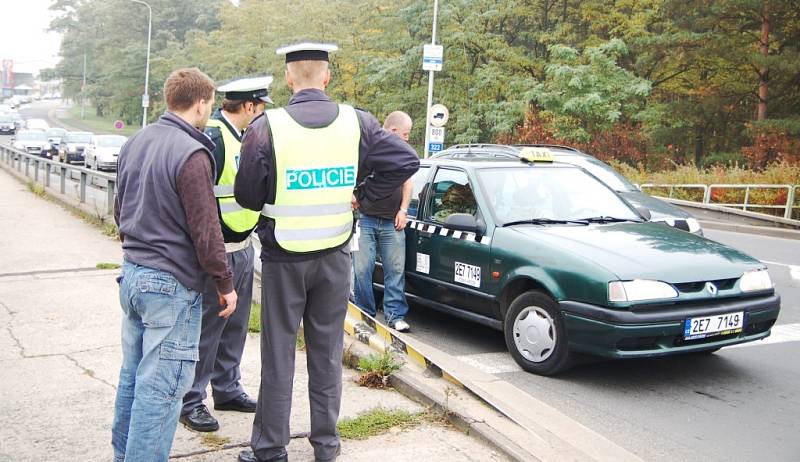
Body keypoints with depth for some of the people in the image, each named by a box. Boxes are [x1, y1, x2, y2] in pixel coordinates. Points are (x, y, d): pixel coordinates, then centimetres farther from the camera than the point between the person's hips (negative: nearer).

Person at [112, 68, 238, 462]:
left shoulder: (134, 143, 9)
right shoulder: (192, 153, -17)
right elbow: (205, 230, -17)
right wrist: (225, 284, -7)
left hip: (132, 272, 9)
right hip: (171, 284, -9)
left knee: (133, 374, 19)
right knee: (161, 386, -1)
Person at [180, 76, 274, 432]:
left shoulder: (243, 136, 11)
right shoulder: (211, 138, -18)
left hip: (243, 247, 9)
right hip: (218, 252, -9)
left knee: (235, 326, 18)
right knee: (206, 328, 1)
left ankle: (227, 389, 32)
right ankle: (191, 401, 13)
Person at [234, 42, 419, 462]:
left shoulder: (266, 127, -12)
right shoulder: (357, 122, -3)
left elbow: (246, 195, -8)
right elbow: (406, 160, -4)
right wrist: (360, 196, 1)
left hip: (284, 257, -2)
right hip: (335, 255, 3)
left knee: (278, 354, 8)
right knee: (327, 352, 14)